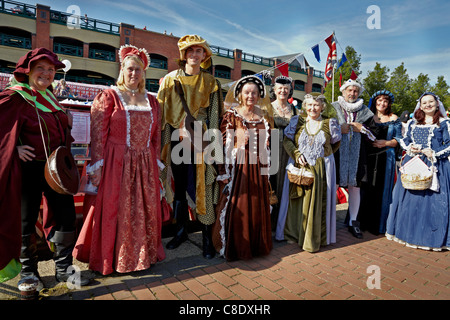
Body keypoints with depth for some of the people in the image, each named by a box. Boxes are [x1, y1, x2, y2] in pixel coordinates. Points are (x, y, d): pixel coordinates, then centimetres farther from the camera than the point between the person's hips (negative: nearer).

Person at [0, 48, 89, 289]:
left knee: (66, 215, 6)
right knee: (25, 221, 8)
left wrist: (66, 119, 8)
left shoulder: (50, 98, 13)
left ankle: (63, 268, 22)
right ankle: (28, 271, 29)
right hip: (29, 168, -6)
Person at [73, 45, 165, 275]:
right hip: (116, 163, -4)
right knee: (114, 209, 4)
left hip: (145, 165, 4)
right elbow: (97, 134, -6)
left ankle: (144, 253, 30)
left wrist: (156, 162, 9)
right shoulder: (108, 96, 0)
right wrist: (97, 166, -12)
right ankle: (111, 258, 23)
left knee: (145, 209, 11)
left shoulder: (151, 101, 13)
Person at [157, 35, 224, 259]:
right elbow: (164, 112, 7)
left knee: (203, 188, -2)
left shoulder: (210, 82, 8)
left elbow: (214, 116, 4)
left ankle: (207, 238, 9)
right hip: (177, 140, 2)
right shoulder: (171, 79, 9)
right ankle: (181, 231, 24)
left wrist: (210, 144, -6)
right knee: (179, 186, 8)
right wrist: (165, 144, 0)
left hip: (201, 141, -1)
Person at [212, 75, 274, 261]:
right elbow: (225, 145, -5)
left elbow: (266, 146, 14)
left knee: (257, 207, 11)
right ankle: (234, 247, 18)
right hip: (237, 166, -4)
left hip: (257, 168, 4)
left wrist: (266, 169, 11)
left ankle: (256, 245, 29)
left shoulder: (263, 117, 10)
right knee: (236, 206, 0)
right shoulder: (232, 115, -1)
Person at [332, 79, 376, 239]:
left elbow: (371, 137, 12)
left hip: (356, 155, 2)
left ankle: (353, 222, 16)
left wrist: (362, 129, -6)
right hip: (337, 153, -2)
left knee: (354, 187, 4)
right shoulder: (333, 108, 8)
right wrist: (339, 129, -10)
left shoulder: (365, 111, 13)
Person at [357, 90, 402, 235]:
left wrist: (385, 143, -11)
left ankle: (379, 225, 13)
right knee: (366, 189, 1)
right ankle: (364, 222, 14)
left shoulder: (394, 119, 9)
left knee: (382, 190, 1)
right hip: (369, 157, 1)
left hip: (386, 158, 0)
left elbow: (398, 140, 5)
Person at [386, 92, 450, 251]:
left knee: (432, 200, -3)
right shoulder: (412, 123, 13)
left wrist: (434, 153, -14)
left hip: (435, 166, -3)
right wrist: (410, 148, -5)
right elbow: (404, 140, 15)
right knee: (410, 199, 6)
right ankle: (410, 232, 20)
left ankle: (431, 236, 11)